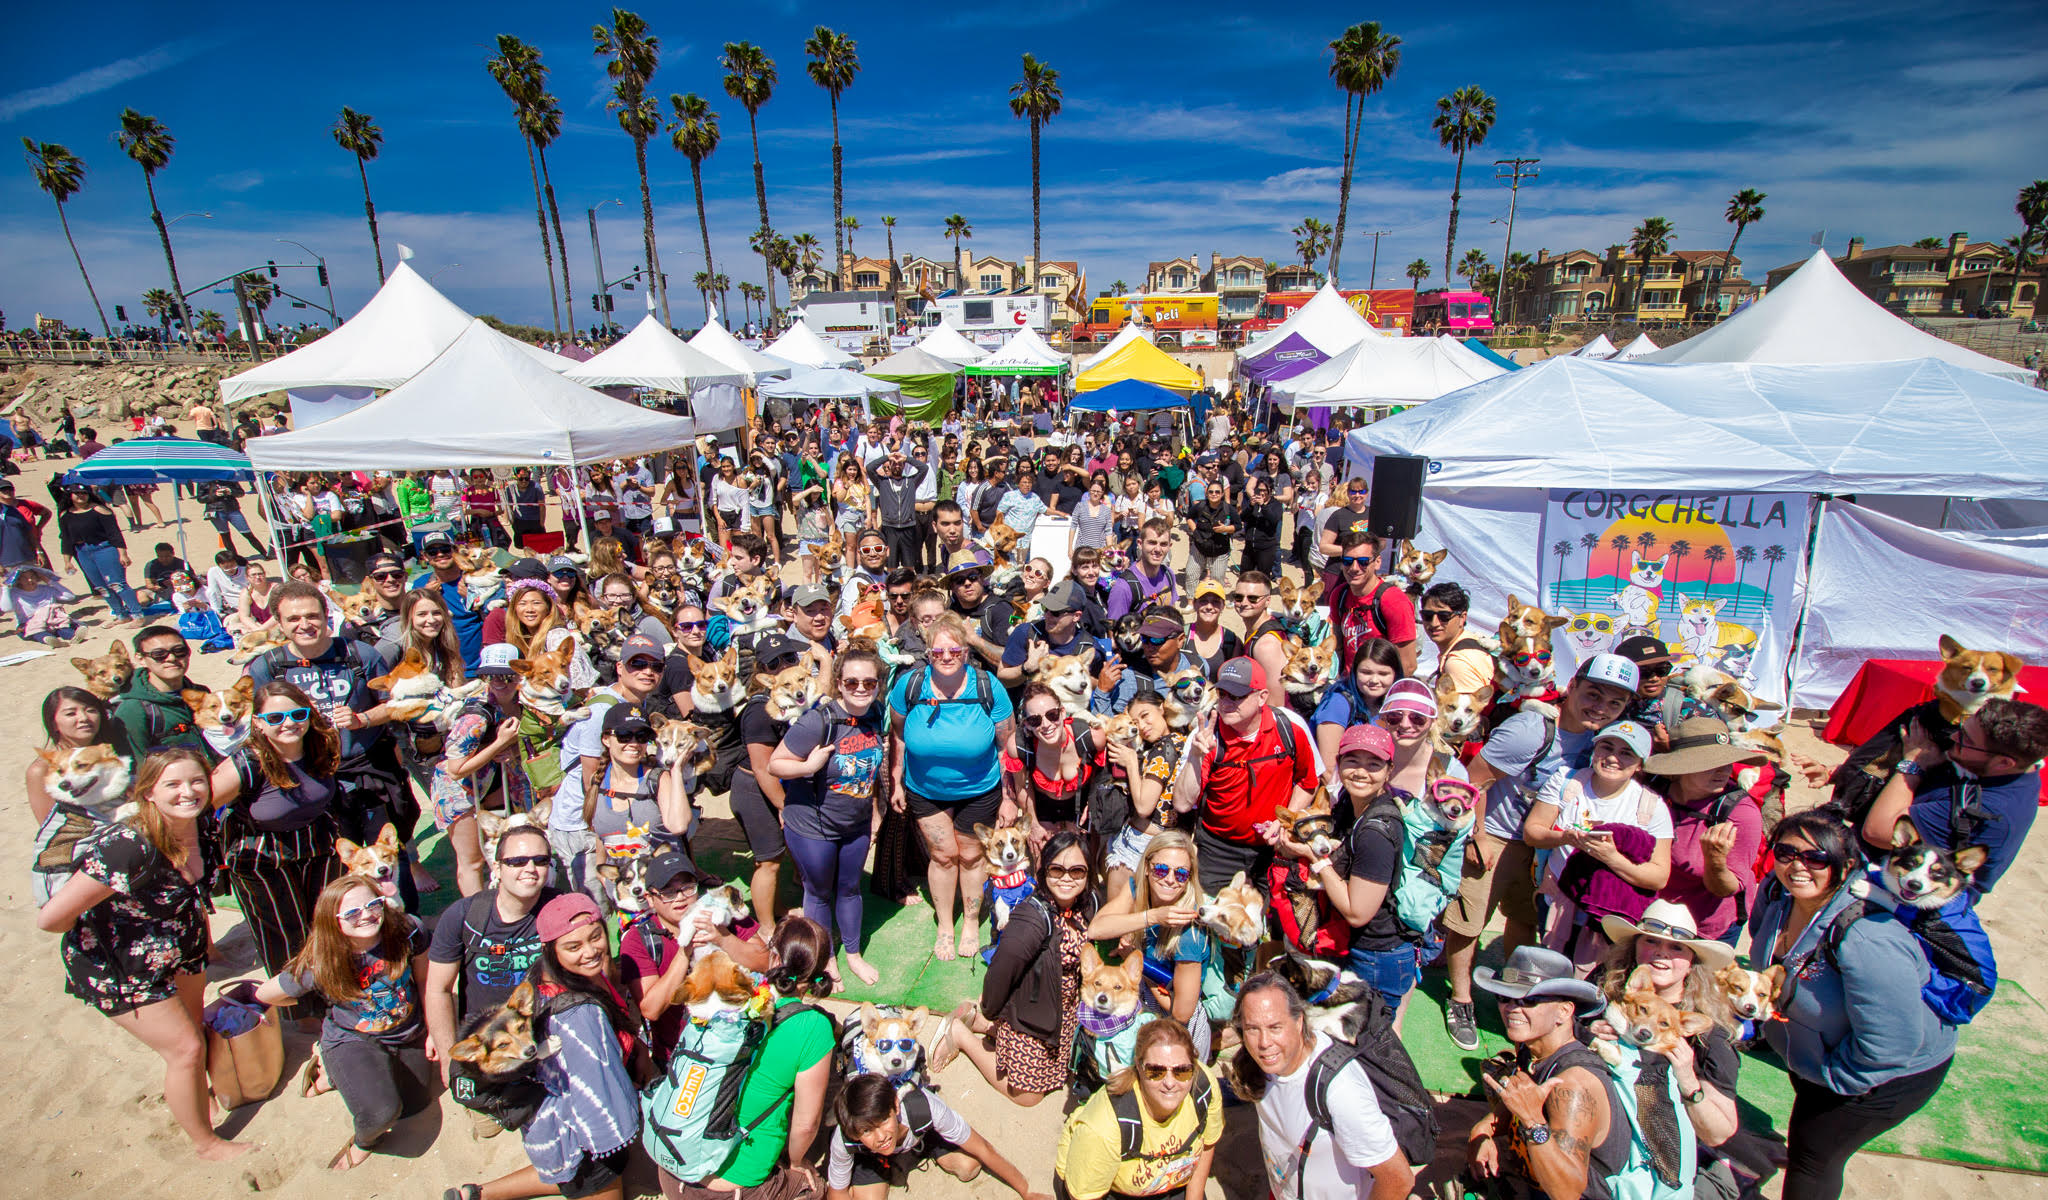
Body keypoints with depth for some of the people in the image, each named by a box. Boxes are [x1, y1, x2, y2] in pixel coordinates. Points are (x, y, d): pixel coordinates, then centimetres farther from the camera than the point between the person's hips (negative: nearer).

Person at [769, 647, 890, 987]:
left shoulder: (875, 716, -8)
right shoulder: (818, 721, -28)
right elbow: (774, 764, -21)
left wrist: (873, 806, 11)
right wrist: (809, 766, -36)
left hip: (856, 823, 5)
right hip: (812, 825, -4)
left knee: (850, 888, 22)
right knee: (820, 892, 17)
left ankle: (853, 954, 44)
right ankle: (825, 958, 41)